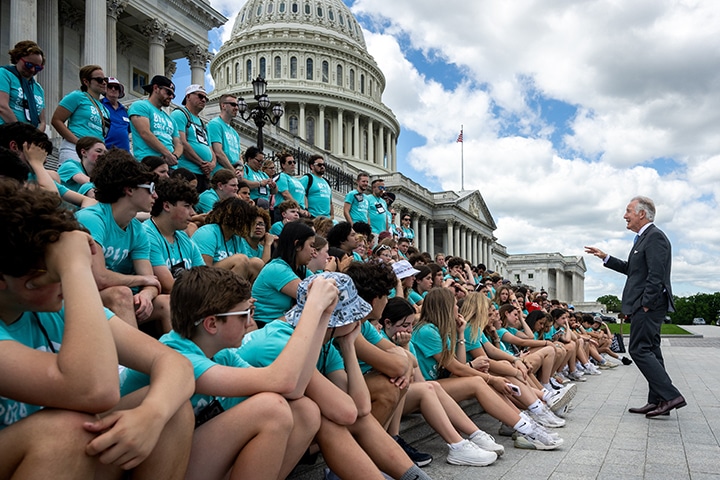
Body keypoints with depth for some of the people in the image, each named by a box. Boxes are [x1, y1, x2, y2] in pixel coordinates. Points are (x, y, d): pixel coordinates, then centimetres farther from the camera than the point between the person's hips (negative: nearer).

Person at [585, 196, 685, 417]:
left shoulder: (654, 236, -13)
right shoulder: (644, 237, 19)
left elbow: (656, 275, -21)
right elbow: (630, 269, 25)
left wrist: (646, 304, -20)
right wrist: (605, 257, 21)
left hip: (649, 304, -11)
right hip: (646, 305, 11)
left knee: (639, 350, -10)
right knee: (649, 351, 11)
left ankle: (671, 396, -8)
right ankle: (657, 401, 16)